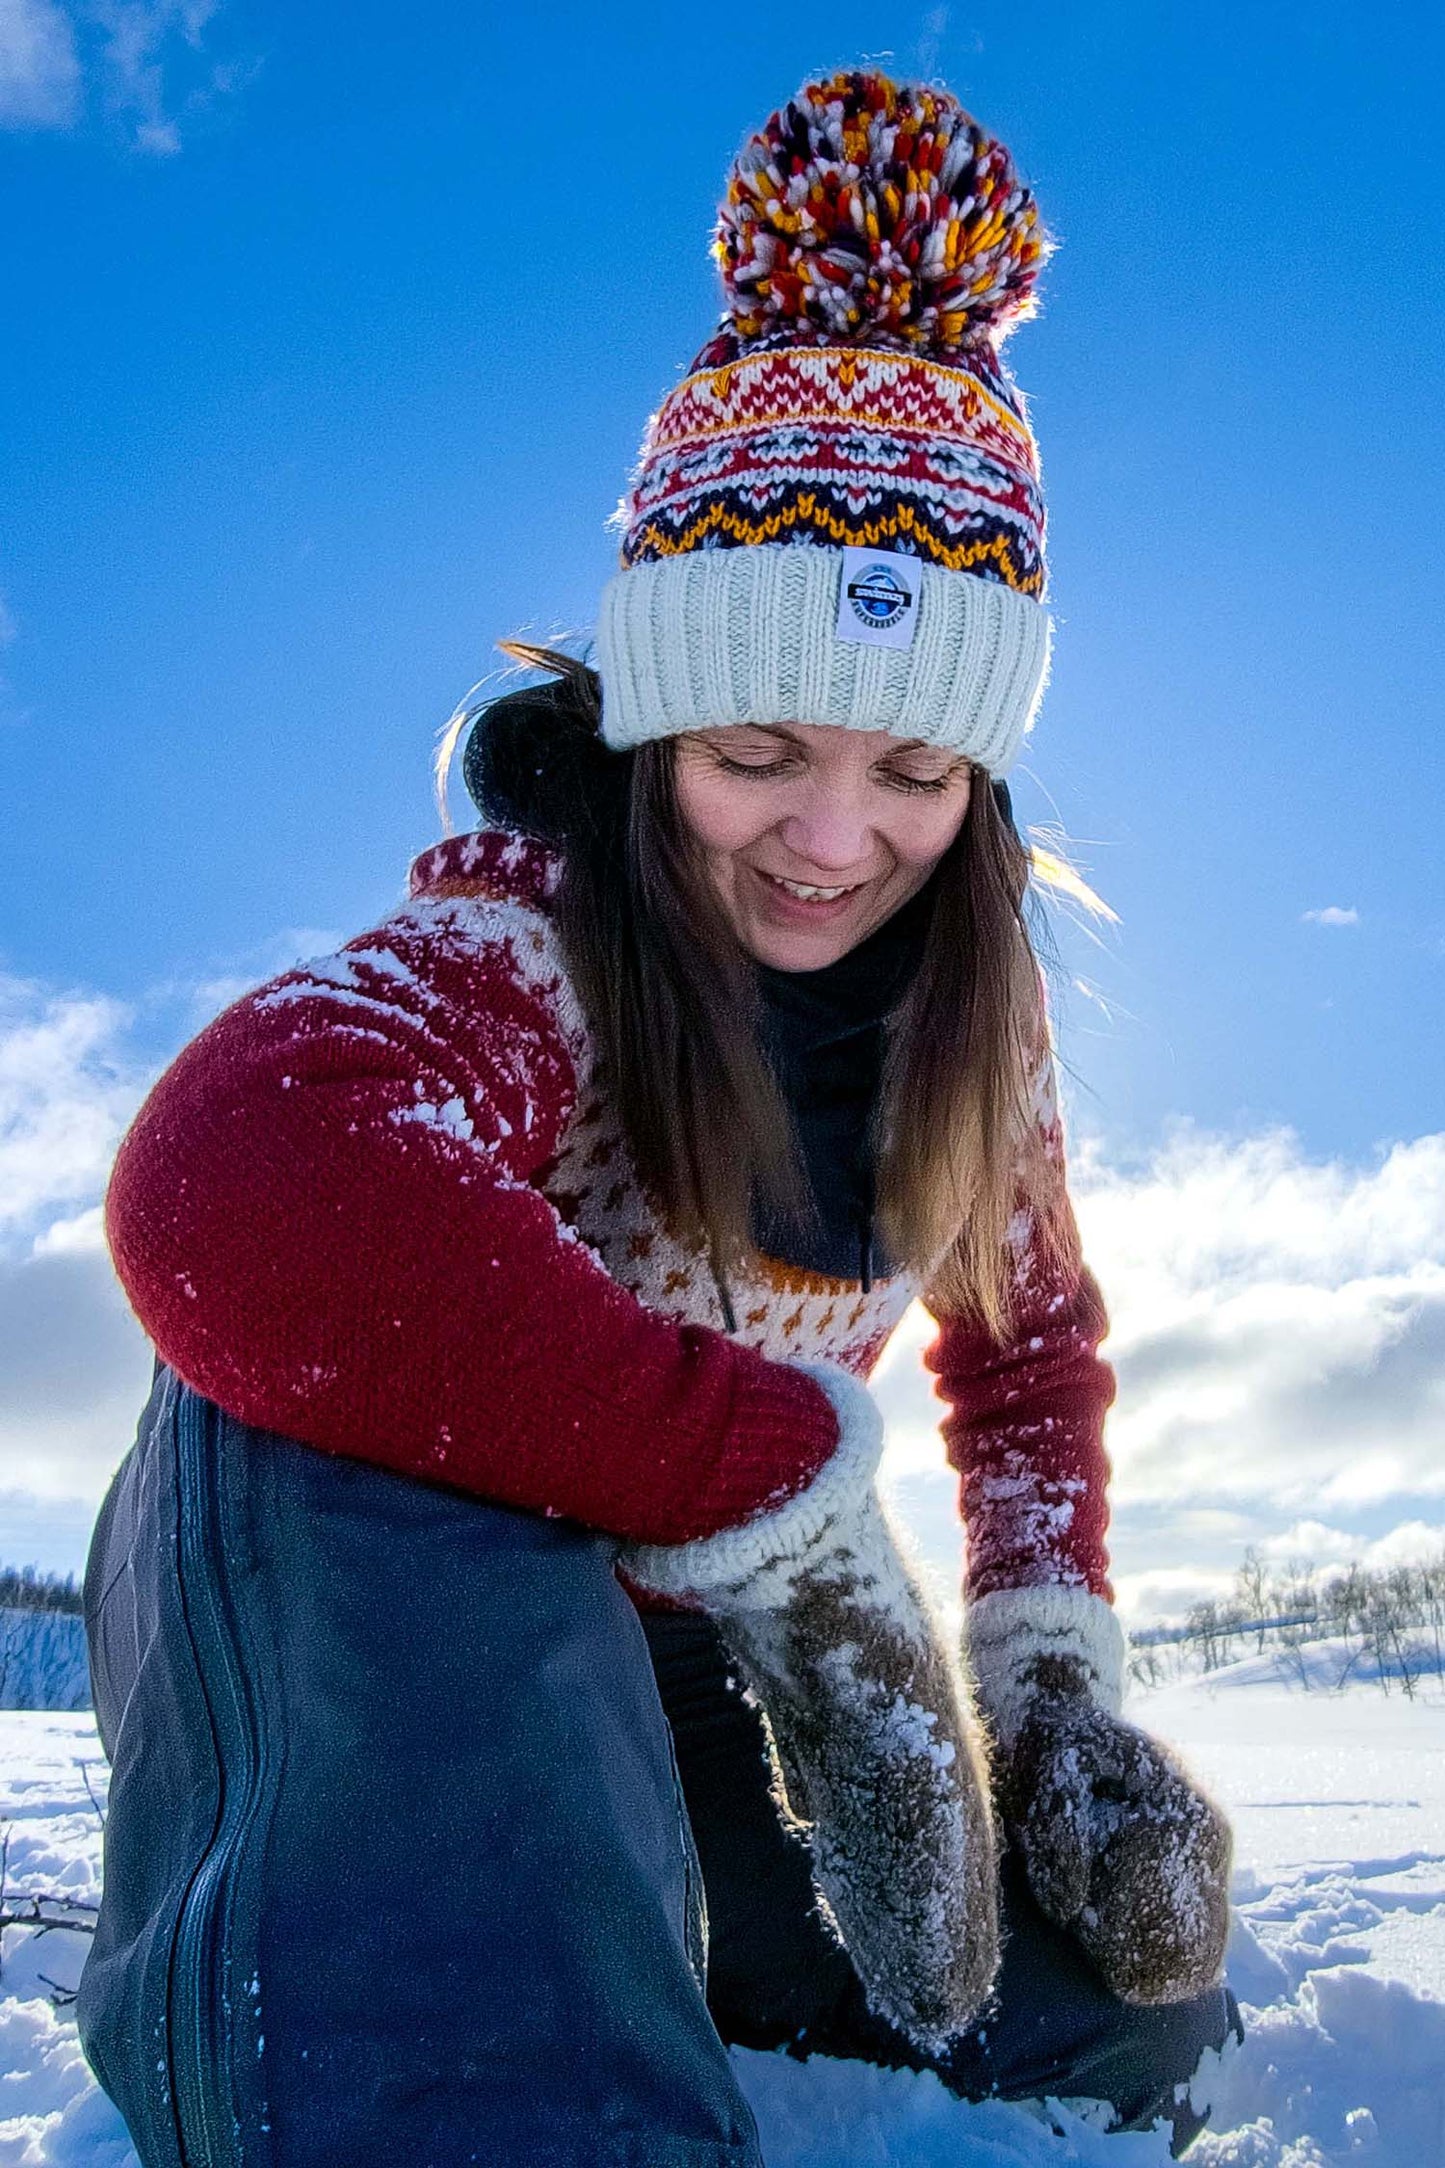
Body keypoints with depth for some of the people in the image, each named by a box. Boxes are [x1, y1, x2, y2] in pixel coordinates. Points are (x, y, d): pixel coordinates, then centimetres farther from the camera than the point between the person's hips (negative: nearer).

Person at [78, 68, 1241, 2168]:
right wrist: (785, 1469, -37)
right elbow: (236, 1198, -47)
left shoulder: (967, 1006, -3)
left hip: (652, 1655, 7)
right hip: (340, 1597, -7)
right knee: (330, 1381, -38)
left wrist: (1049, 1662, -6)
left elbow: (1031, 1343, 11)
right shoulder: (524, 936, -24)